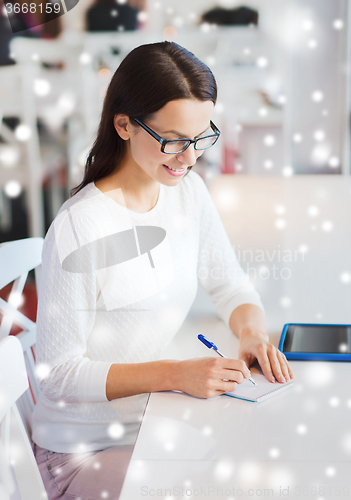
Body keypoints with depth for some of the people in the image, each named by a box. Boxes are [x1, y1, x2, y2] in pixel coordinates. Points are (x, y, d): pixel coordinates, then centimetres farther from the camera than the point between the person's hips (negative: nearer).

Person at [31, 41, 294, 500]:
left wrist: (252, 333, -12)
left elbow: (229, 284, 10)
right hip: (89, 448, -6)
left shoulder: (189, 192, -2)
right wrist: (175, 373, -27)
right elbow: (59, 374, -18)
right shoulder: (78, 230, -24)